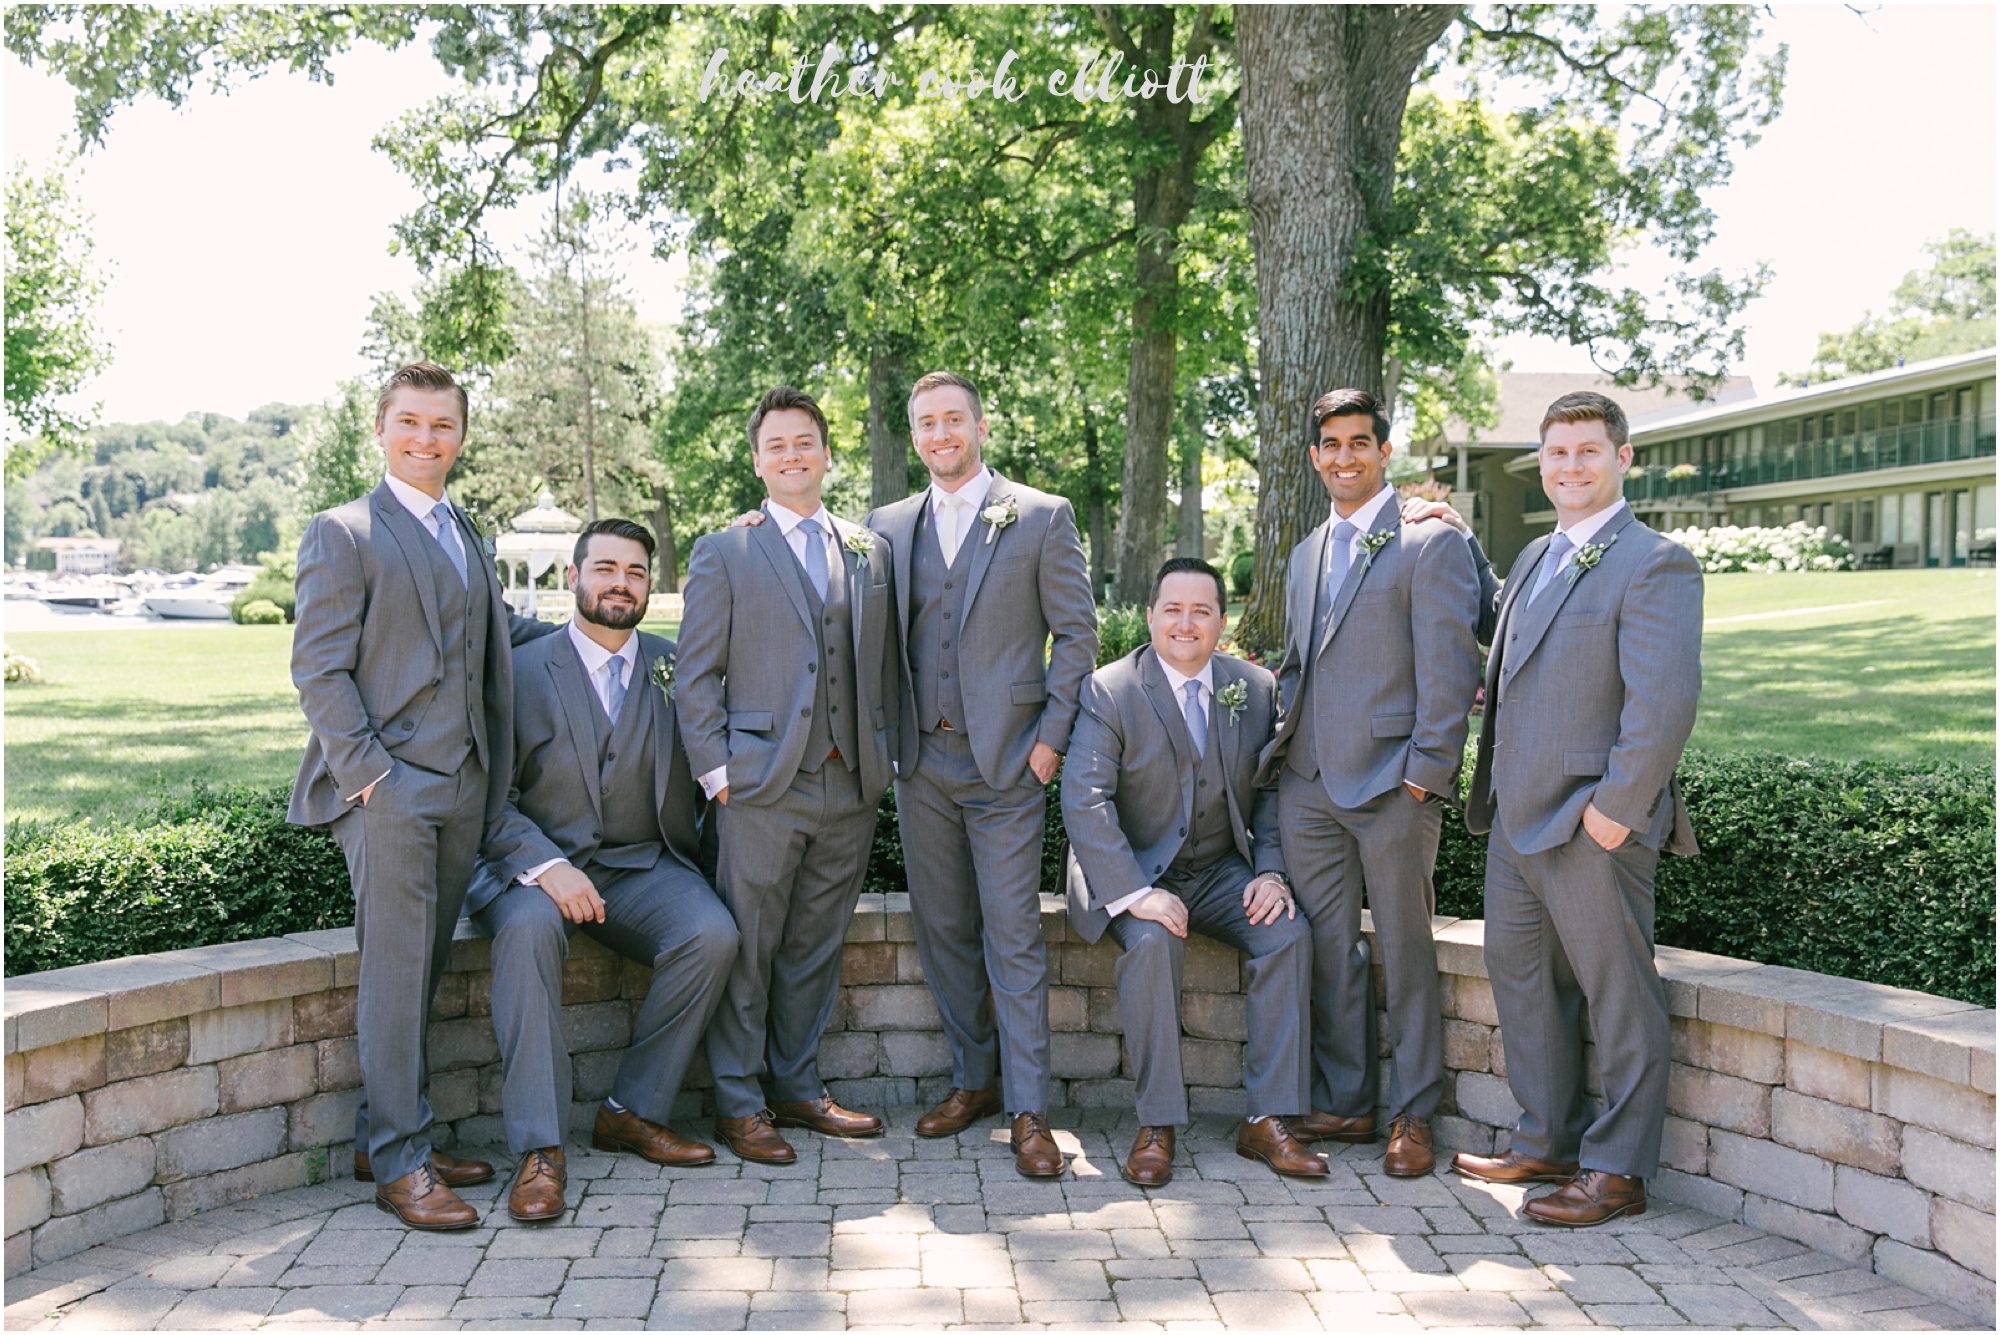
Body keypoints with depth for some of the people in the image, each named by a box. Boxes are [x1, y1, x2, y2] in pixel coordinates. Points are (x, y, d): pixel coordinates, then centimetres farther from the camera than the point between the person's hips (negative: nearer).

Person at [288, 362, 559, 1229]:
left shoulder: (467, 536, 20)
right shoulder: (343, 534, -2)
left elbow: (499, 631, 32)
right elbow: (319, 669, -7)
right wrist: (368, 773, -15)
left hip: (461, 787, 7)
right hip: (388, 788, -6)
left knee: (423, 967, 11)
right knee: (395, 971, -5)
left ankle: (386, 1135, 22)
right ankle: (398, 1163, 3)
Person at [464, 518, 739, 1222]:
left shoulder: (677, 664, 11)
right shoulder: (523, 670, 2)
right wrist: (545, 864, -22)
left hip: (644, 867, 3)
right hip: (538, 866, -2)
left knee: (713, 932, -26)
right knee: (528, 926, -35)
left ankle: (632, 1112, -9)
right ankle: (538, 1149, -31)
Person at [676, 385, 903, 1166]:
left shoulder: (871, 553, 14)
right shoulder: (723, 554, 4)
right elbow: (696, 676, 1)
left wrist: (885, 755, 8)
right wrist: (714, 771, -6)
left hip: (851, 786, 4)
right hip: (764, 785, -3)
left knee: (816, 948, 12)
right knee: (747, 949, 1)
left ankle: (797, 1088, 25)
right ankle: (738, 1103, 13)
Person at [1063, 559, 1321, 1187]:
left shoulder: (1256, 688, 3)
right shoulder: (1108, 690, -10)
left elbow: (1272, 790, 8)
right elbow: (1084, 799, -18)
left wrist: (1272, 872, -9)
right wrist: (1135, 894, -28)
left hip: (1223, 871, 4)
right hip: (1136, 873, -4)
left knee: (1289, 932, -22)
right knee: (1152, 940, -33)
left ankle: (1266, 1120, -14)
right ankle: (1156, 1124, -21)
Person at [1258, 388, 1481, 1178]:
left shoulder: (1430, 544, -3)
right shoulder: (1305, 556, 19)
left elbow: (1448, 671, -9)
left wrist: (1424, 774, -14)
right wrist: (1283, 741, 13)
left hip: (1392, 785, -6)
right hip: (1308, 784, 6)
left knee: (1405, 951, 3)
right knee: (1327, 950, 9)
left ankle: (1412, 1115, 15)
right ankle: (1342, 1104, 21)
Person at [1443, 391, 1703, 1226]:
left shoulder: (1654, 564, -12)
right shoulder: (1535, 559, 16)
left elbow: (1666, 698, -20)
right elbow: (1496, 623, 35)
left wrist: (1616, 808, -20)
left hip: (1593, 825, -9)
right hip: (1516, 816, 9)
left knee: (1617, 999, 3)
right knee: (1518, 975, 17)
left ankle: (1618, 1172, 14)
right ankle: (1548, 1143, 31)